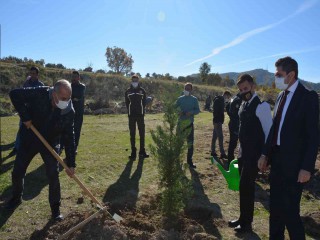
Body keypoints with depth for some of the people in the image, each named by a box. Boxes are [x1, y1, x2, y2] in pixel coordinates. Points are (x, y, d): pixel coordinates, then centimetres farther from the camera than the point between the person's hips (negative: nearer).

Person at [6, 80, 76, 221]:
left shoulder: (69, 112, -21)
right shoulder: (39, 94, -27)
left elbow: (69, 138, -18)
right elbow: (15, 94, -20)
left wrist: (71, 163, -20)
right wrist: (25, 117, -27)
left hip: (50, 143, 0)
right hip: (29, 140, 1)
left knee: (53, 175, -7)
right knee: (17, 172, 11)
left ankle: (55, 207, 13)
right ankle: (16, 198, 41)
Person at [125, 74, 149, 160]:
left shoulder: (142, 90, 5)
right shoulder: (128, 91, 5)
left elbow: (144, 102, 8)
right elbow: (127, 103, 9)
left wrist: (142, 111, 0)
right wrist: (130, 111, 2)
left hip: (140, 115, 0)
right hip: (131, 115, 0)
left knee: (142, 133, 3)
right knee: (132, 134, 3)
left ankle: (142, 151, 12)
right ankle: (133, 152, 10)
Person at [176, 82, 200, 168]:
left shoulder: (194, 99, 2)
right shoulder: (180, 99, 3)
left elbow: (197, 110, -3)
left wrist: (191, 112, -21)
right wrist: (179, 112, -18)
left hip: (190, 123, 0)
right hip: (181, 123, 0)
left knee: (190, 142, 5)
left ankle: (189, 160, 16)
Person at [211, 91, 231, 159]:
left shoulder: (221, 100, 18)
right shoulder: (218, 100, -12)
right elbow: (216, 111, -20)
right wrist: (217, 120, -24)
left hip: (217, 121, 10)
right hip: (217, 121, -10)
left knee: (214, 137, 12)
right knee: (220, 137, -9)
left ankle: (213, 152, 18)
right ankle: (222, 153, -8)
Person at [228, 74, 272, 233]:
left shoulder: (261, 105, -16)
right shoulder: (244, 104, 9)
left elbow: (269, 132, -15)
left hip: (254, 154, -8)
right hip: (243, 152, 8)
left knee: (245, 186, 0)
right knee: (245, 186, 17)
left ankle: (246, 223, 19)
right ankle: (243, 218, 34)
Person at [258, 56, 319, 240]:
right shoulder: (281, 96, 10)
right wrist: (266, 154, 8)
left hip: (294, 164, -7)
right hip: (277, 160, 7)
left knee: (290, 211, -1)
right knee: (275, 208, 16)